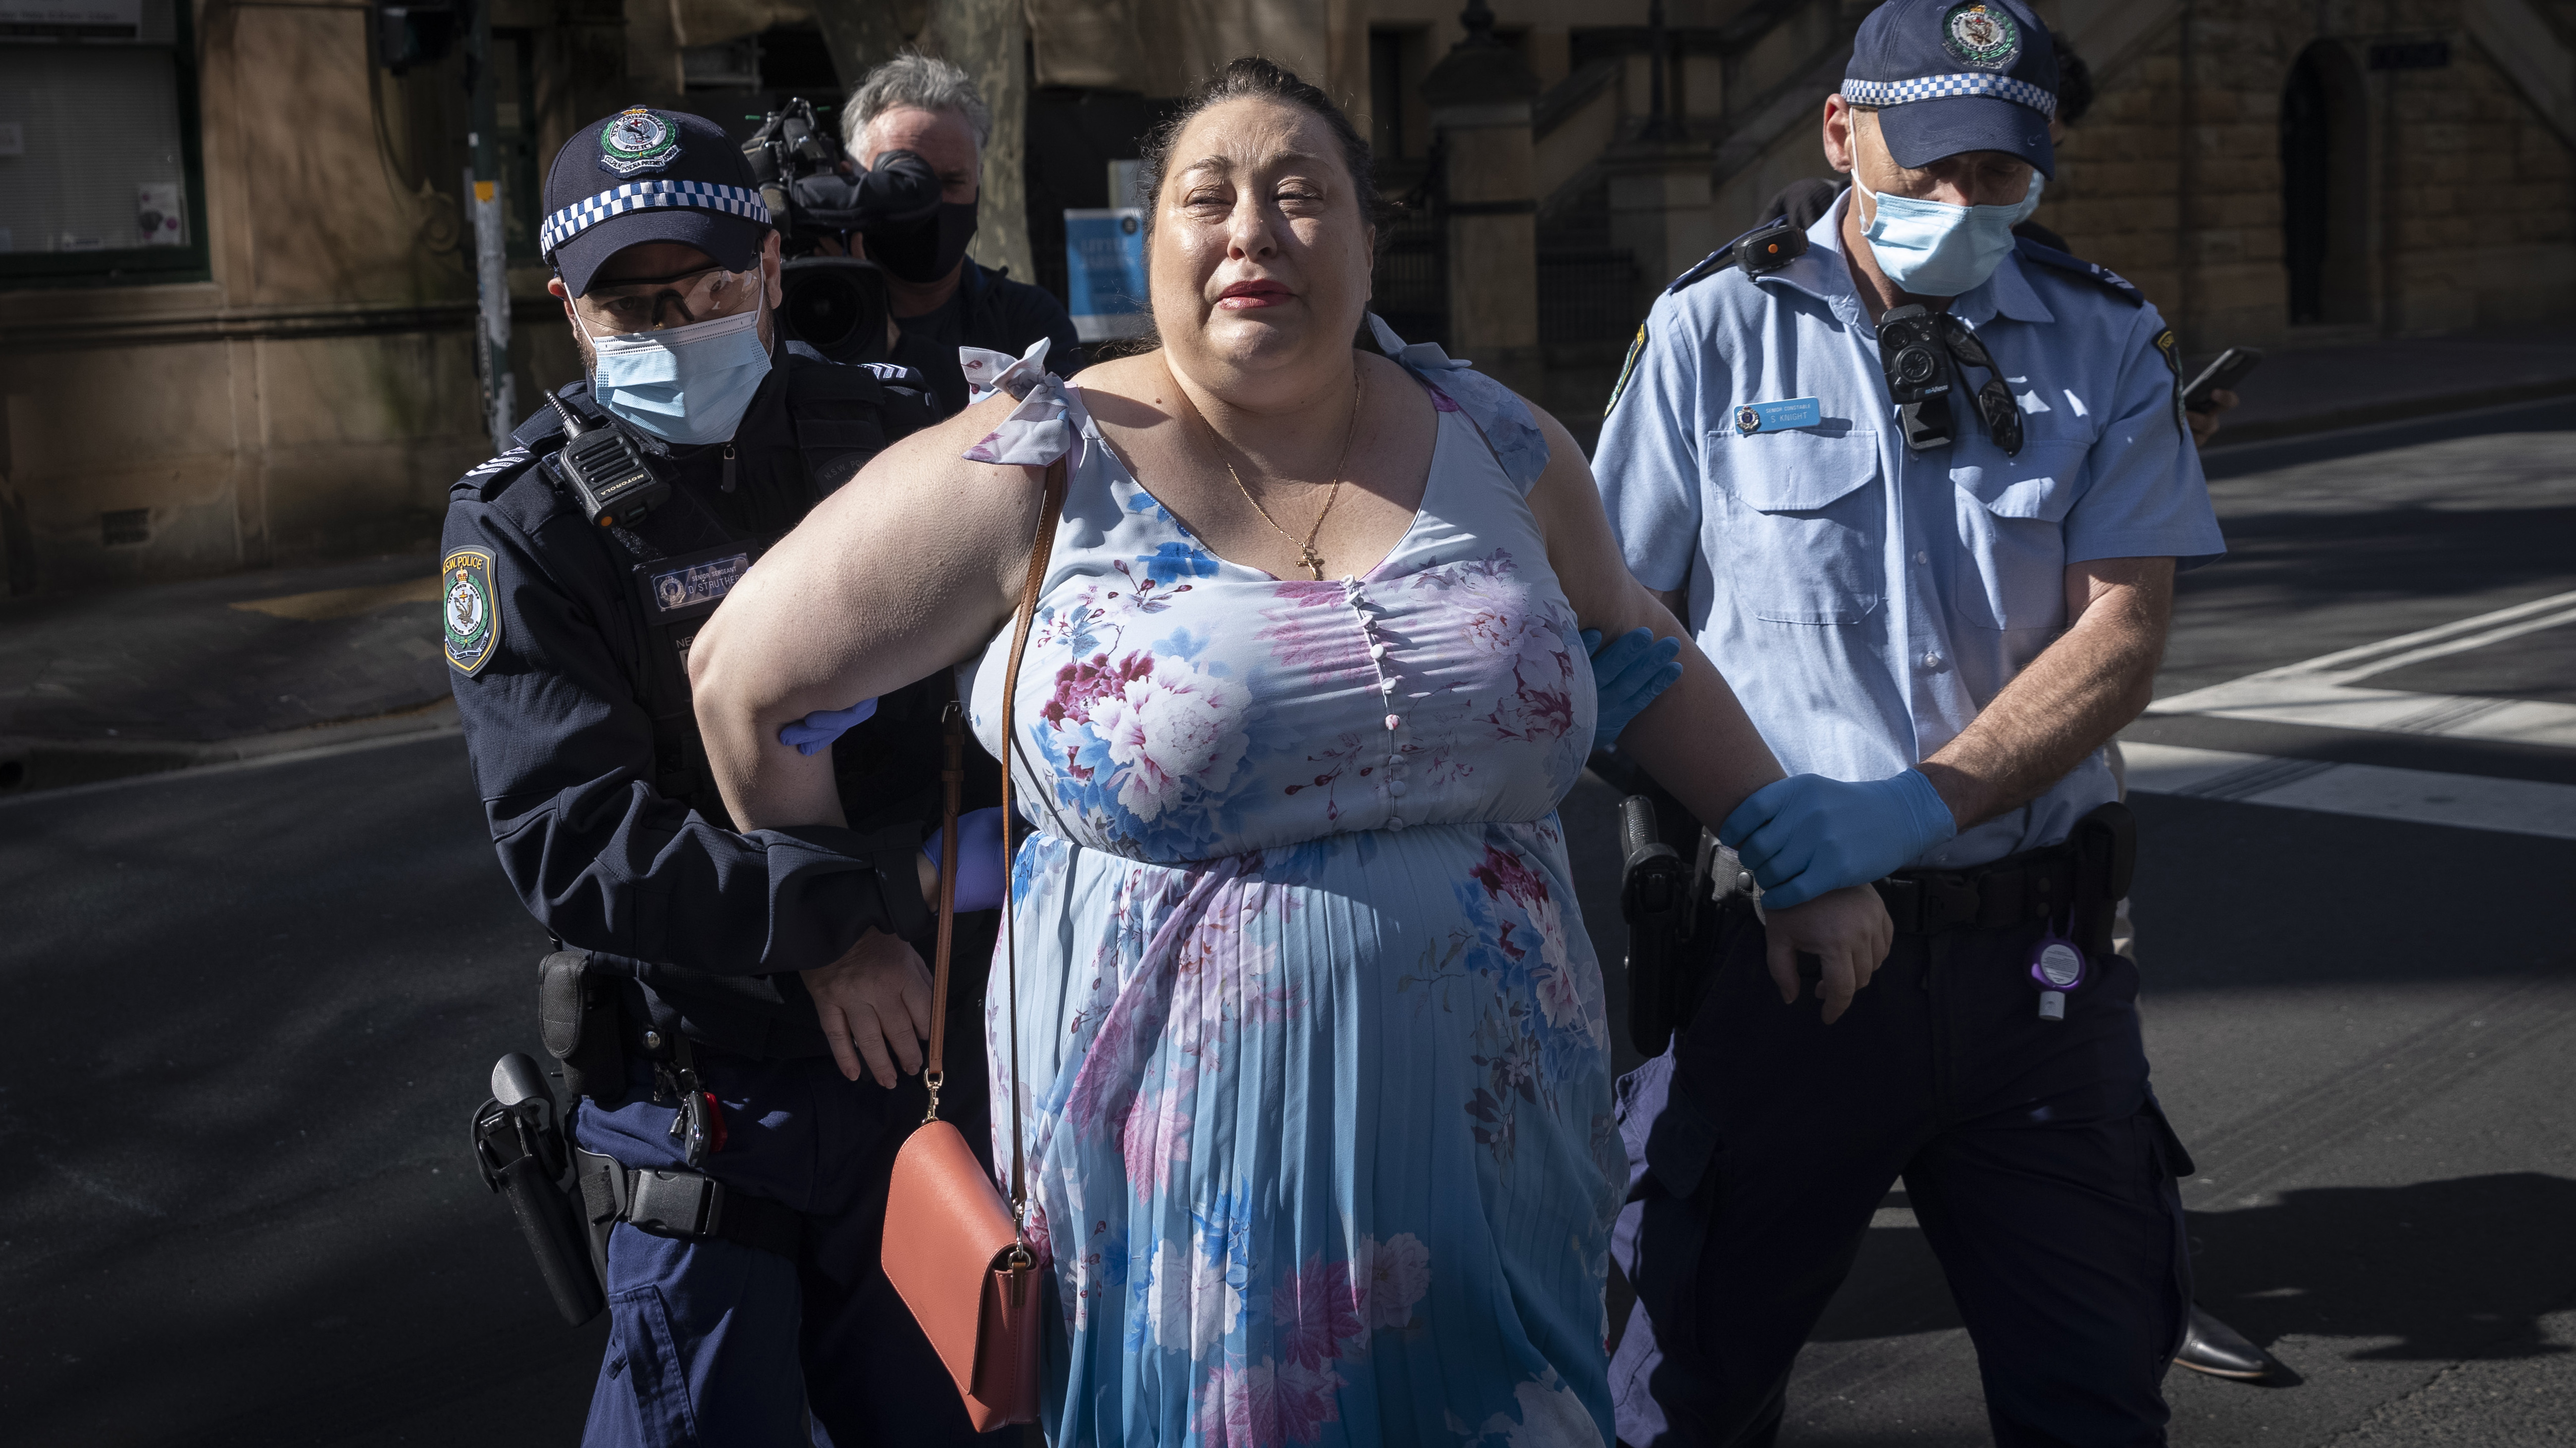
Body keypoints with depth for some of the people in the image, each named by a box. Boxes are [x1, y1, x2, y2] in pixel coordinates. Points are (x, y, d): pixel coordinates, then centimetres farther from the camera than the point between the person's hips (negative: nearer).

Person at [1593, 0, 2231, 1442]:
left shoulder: (2108, 342, 3)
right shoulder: (1716, 332, -1)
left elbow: (2124, 637, -5)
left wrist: (1915, 804, -19)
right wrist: (1737, 801, -14)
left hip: (2031, 946, 2)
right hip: (1771, 931, -1)